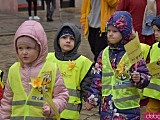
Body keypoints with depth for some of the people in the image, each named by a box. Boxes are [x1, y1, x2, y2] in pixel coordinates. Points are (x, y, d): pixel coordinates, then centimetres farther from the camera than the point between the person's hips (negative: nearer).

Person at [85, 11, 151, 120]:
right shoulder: (104, 54, 7)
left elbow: (145, 76, -7)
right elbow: (97, 79, 11)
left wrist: (139, 79, -29)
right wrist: (92, 99, 11)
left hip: (128, 106, -4)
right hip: (107, 106, 4)